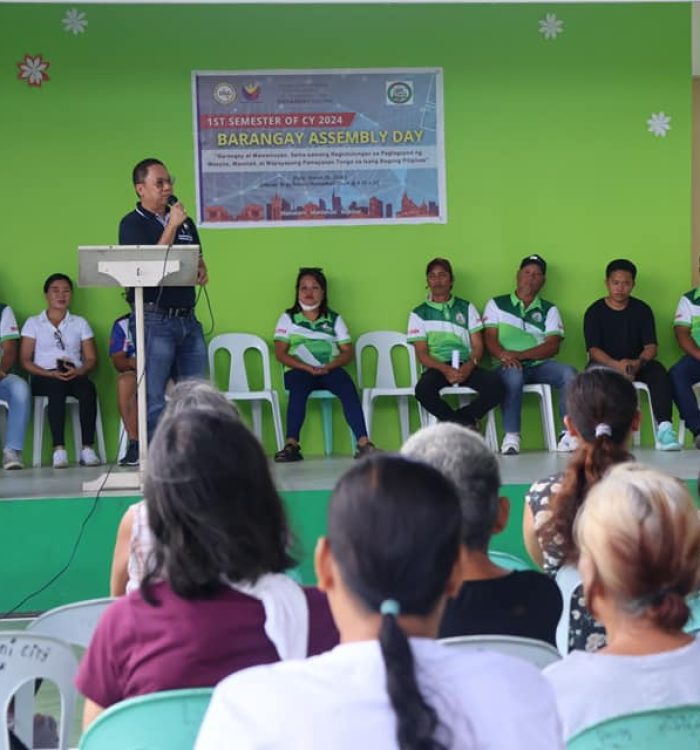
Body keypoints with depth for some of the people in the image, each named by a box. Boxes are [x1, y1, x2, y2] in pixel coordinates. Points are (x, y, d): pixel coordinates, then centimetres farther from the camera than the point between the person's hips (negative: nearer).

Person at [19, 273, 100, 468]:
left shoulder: (80, 323, 20)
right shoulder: (33, 323, 14)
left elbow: (91, 359, 11)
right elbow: (25, 360, 4)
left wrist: (78, 371, -13)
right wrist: (50, 373, -14)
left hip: (75, 376, 2)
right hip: (44, 378, -2)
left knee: (88, 388, -35)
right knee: (57, 386, -39)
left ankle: (87, 448, -37)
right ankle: (59, 450, -44)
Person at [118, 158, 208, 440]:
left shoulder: (185, 222, 17)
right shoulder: (133, 224, -2)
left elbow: (198, 259, 27)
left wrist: (201, 271, 3)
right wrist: (172, 226, -13)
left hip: (188, 318, 6)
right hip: (154, 319, -6)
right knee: (154, 398, -4)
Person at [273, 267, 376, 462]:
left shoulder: (334, 319, 17)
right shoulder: (288, 318, 13)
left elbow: (348, 352, 9)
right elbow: (280, 353, 2)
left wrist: (328, 367, -12)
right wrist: (308, 368, -13)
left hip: (330, 370, 1)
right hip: (299, 370, -1)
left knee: (348, 386, -31)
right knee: (298, 388, -37)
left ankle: (363, 443, -40)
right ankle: (291, 445, -42)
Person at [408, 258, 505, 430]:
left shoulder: (466, 308, 17)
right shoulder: (419, 313, 12)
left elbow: (478, 345, 10)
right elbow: (421, 353, 3)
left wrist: (469, 366, -12)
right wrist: (444, 369, -16)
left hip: (466, 366, 1)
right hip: (437, 368, -1)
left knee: (495, 386, -29)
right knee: (423, 389, -36)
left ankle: (453, 420, -9)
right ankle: (466, 422, -13)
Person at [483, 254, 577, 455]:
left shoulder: (549, 310, 17)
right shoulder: (497, 304, 16)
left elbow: (553, 346, 2)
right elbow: (490, 340, 3)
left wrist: (520, 355, -13)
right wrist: (504, 355, -20)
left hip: (539, 365, 2)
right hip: (509, 366, -2)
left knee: (569, 373, -27)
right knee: (513, 375, -37)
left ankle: (569, 435, -29)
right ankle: (511, 438, -36)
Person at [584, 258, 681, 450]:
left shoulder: (642, 310, 7)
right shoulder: (595, 312, 2)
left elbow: (651, 346, -1)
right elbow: (593, 350, -9)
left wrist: (639, 362, -26)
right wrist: (617, 365, -29)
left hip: (636, 365, 2)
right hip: (605, 365, -2)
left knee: (658, 370, -29)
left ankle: (664, 428, -41)